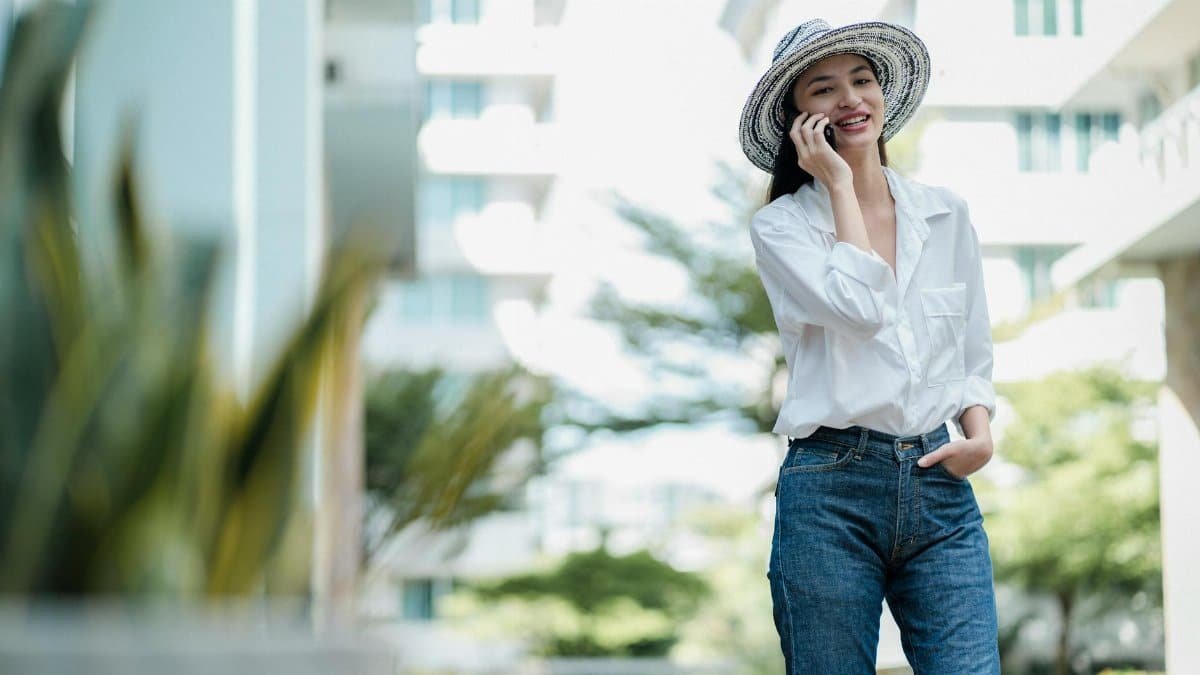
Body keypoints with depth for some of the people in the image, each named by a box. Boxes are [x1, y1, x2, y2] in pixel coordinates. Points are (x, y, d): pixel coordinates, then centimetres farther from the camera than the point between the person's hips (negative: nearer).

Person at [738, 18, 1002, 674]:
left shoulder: (945, 213, 12)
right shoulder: (779, 225, 0)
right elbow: (861, 309, -18)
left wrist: (979, 431, -2)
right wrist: (840, 184, -7)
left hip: (938, 481, 3)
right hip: (829, 489, -3)